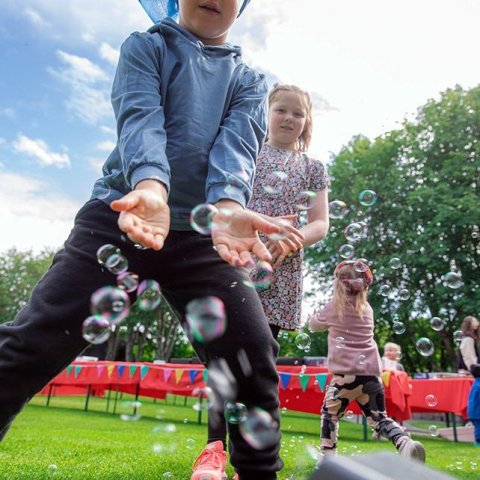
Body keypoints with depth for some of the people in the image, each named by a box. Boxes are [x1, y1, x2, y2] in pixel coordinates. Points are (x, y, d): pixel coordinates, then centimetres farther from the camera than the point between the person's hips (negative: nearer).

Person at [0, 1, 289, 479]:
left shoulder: (249, 81, 17)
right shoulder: (145, 46, 12)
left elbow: (237, 143, -5)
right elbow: (139, 118, -9)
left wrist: (228, 205, -28)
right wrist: (151, 186, -32)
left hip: (201, 232, 2)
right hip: (120, 212, -1)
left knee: (253, 358, -7)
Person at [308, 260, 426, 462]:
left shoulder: (334, 307, 0)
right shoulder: (367, 308, 13)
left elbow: (315, 325, 18)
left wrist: (313, 316, 39)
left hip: (346, 373, -4)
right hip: (371, 372, 4)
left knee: (330, 413, 13)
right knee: (378, 417, 12)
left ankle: (328, 455, 10)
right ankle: (407, 444, -10)